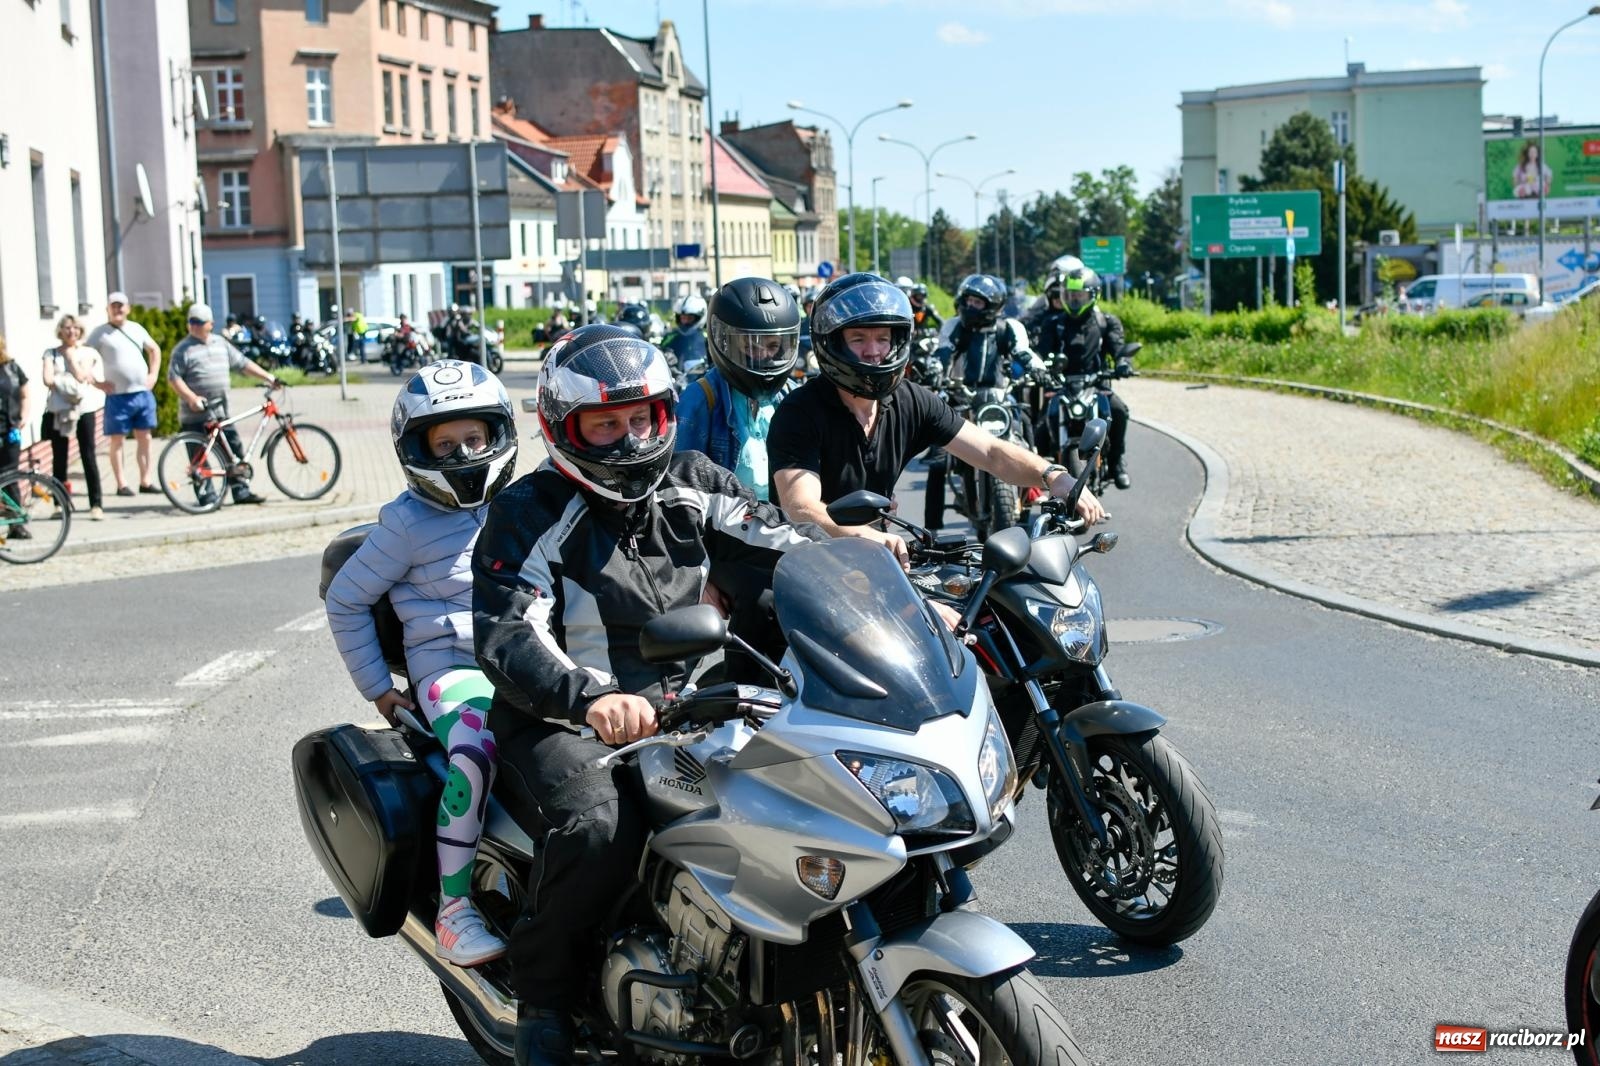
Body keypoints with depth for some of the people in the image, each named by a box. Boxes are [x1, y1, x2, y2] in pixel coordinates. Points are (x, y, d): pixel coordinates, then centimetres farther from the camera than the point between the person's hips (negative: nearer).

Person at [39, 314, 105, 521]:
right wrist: (70, 382, -9)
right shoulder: (51, 353, 8)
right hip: (58, 410, 1)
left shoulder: (87, 353, 7)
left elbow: (81, 376, -9)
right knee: (59, 459, 5)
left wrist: (70, 355, -1)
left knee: (88, 457, -3)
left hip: (84, 409, -1)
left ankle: (96, 505, -2)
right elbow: (48, 379, -5)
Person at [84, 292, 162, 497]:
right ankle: (121, 484, 5)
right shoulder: (100, 332, -3)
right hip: (118, 396, -4)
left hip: (143, 393, 4)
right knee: (117, 440, 1)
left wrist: (153, 375, 10)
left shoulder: (136, 328, 10)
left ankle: (145, 481, 14)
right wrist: (97, 383, -10)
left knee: (144, 438, 7)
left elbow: (154, 350, 22)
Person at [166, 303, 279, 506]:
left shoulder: (221, 344, 12)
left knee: (235, 452, 6)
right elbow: (173, 377, -11)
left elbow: (243, 364, 17)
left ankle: (241, 491, 12)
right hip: (196, 415, -5)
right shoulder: (183, 349, -5)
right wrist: (191, 397, -24)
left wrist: (269, 378, 11)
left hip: (220, 413, 5)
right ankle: (206, 497, 4)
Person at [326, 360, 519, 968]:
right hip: (453, 669, -4)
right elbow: (345, 599, 8)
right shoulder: (408, 521, 4)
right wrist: (376, 687, 5)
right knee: (477, 748, -38)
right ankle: (454, 908, -30)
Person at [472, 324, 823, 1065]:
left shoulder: (692, 486, 8)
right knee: (601, 828, -34)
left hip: (683, 708, 5)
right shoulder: (529, 513, -8)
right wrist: (591, 699, -40)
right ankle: (540, 990, -9)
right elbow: (506, 637, -21)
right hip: (561, 721, -5)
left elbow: (784, 550, 1)